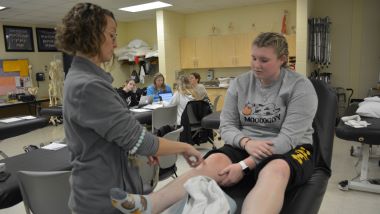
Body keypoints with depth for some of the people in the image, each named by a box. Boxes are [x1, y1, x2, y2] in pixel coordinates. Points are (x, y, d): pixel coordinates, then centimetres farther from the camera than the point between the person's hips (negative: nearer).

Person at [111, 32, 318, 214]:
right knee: (214, 161, -30)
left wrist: (245, 165, -26)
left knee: (275, 170, -39)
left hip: (288, 150, -2)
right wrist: (246, 142, -22)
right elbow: (226, 126, 1)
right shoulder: (239, 83, 2)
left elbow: (289, 138, -17)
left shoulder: (301, 87, -8)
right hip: (245, 147, 3)